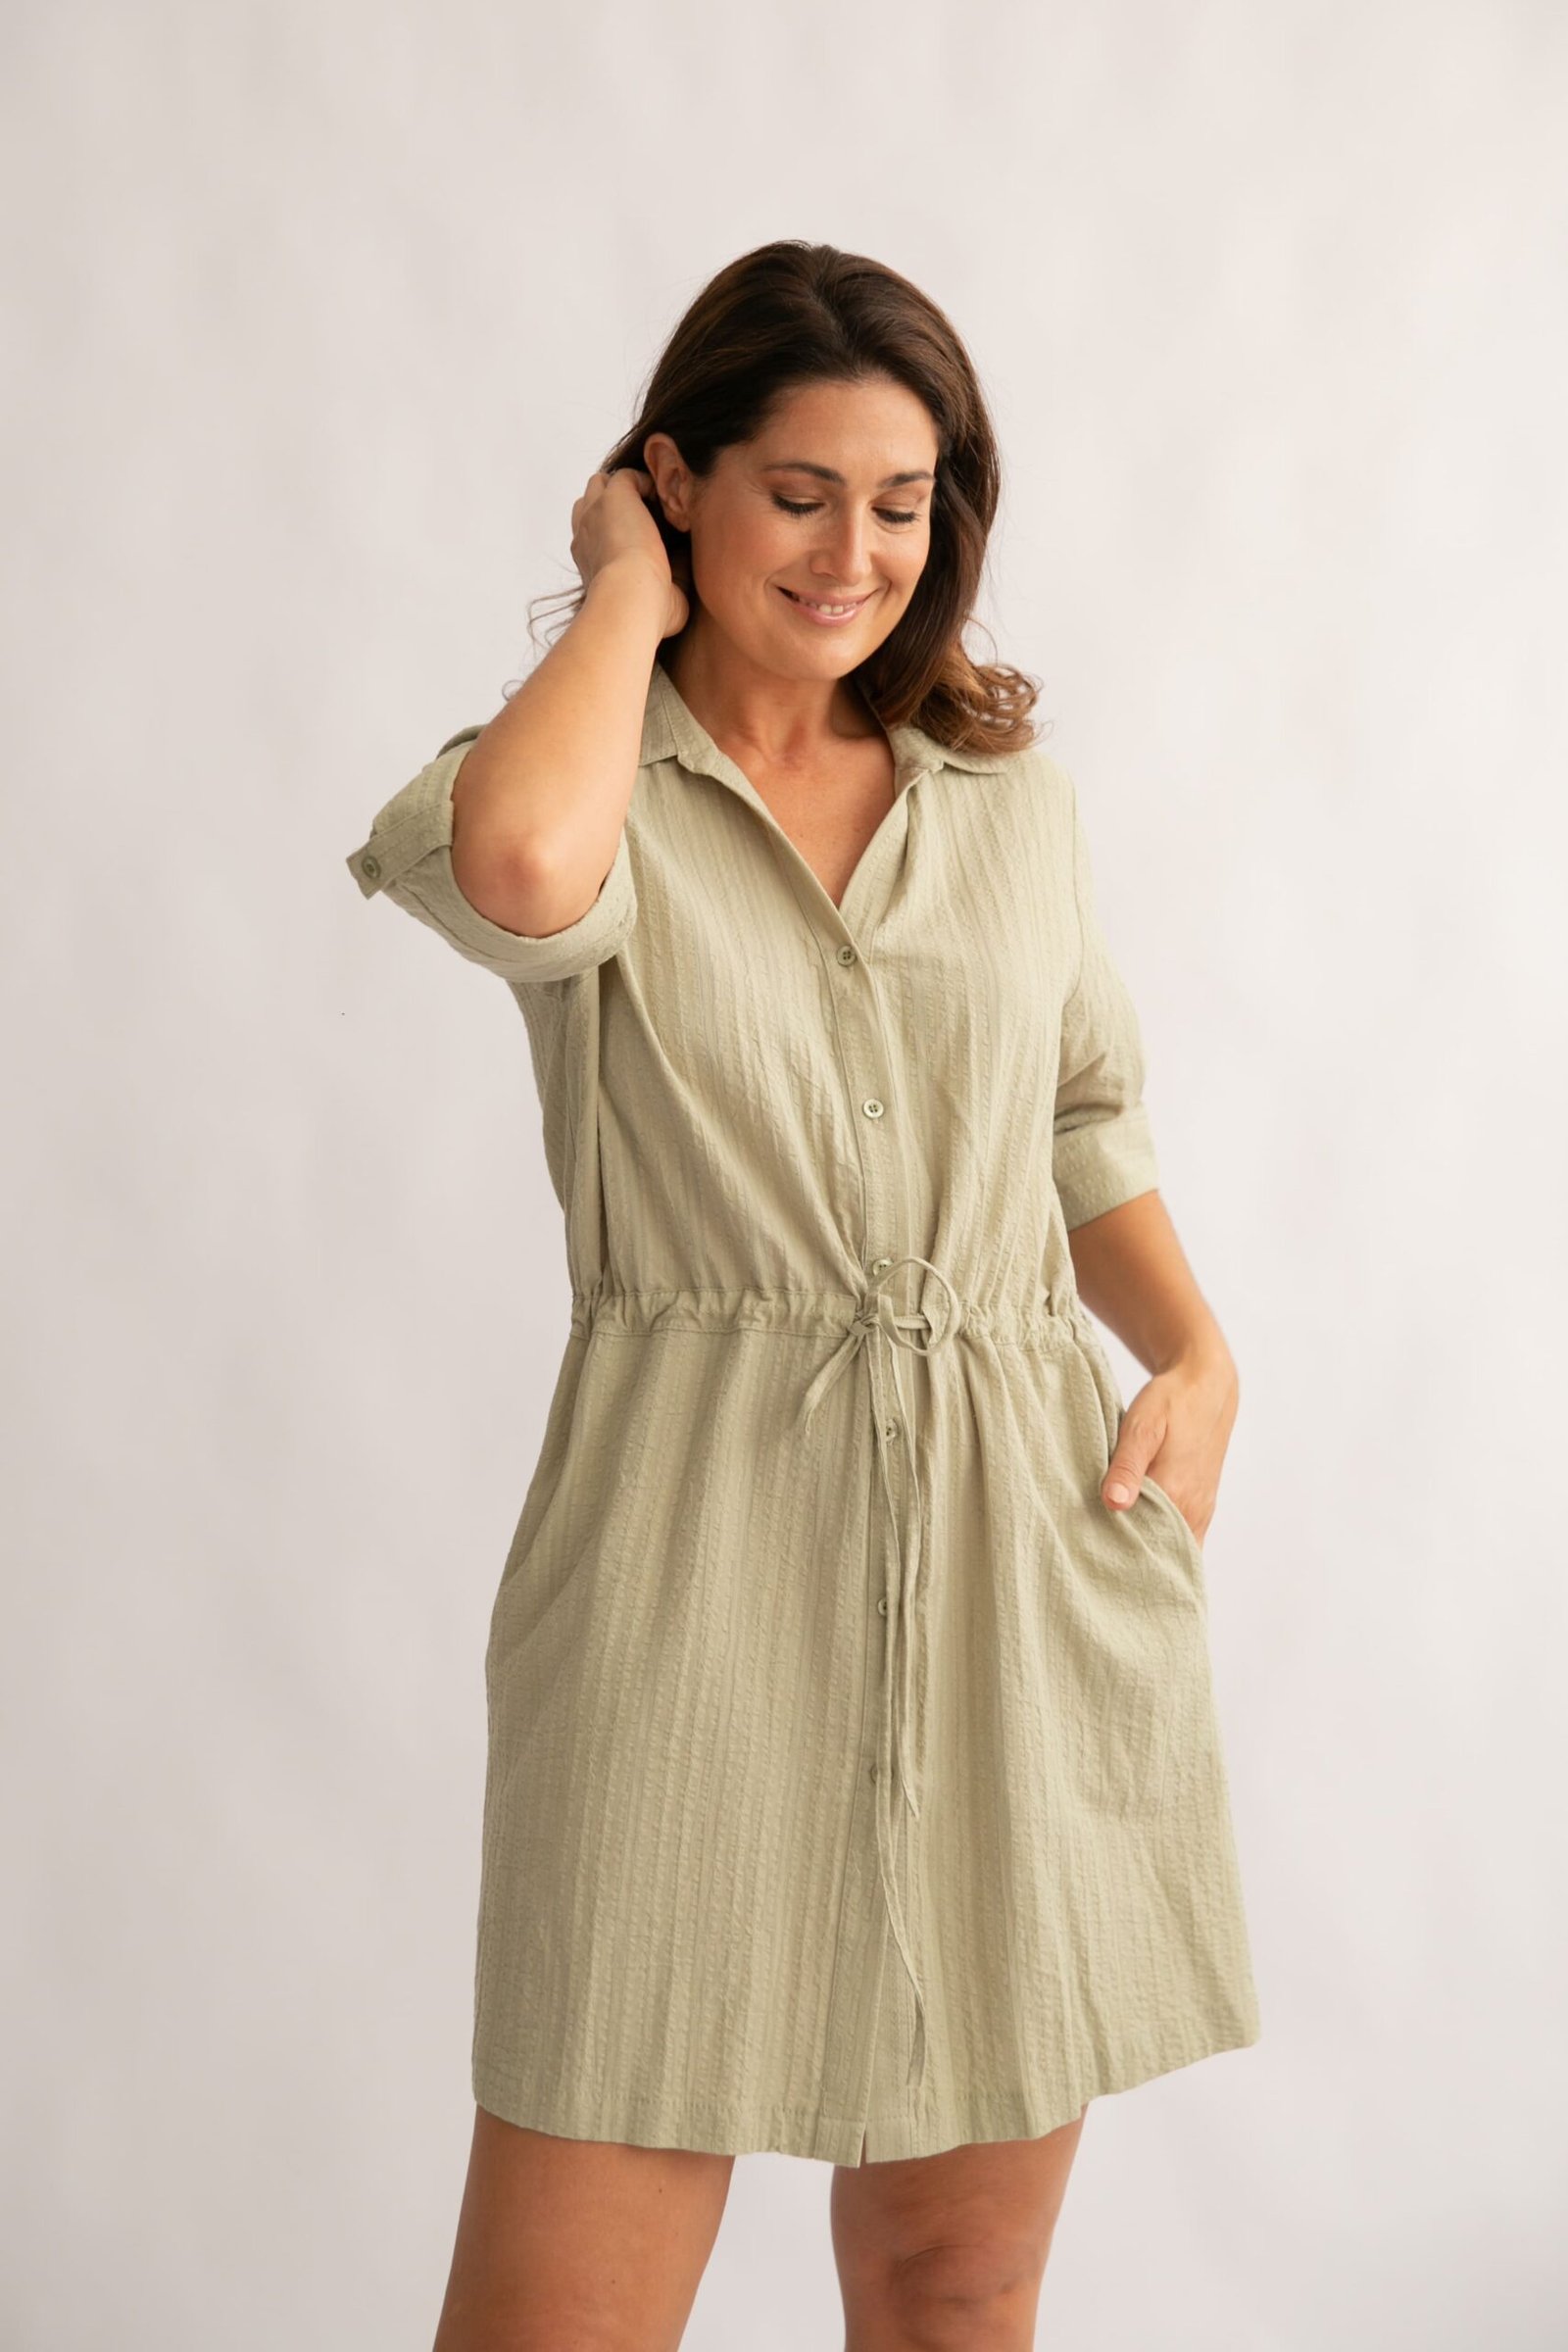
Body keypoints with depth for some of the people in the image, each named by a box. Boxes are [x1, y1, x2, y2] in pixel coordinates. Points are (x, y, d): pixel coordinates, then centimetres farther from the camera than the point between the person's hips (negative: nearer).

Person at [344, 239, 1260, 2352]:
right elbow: (524, 868, -26)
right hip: (703, 1560, -4)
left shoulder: (1014, 803, 12)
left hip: (1028, 1549, 4)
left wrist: (1197, 1349, 4)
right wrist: (628, 595, -7)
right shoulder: (591, 790, 0)